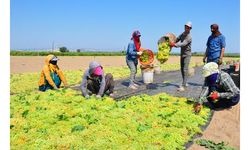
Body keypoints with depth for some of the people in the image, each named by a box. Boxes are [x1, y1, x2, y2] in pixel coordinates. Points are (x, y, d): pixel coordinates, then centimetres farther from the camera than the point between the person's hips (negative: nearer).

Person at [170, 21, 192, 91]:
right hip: (182, 54, 8)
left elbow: (183, 44, -31)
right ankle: (185, 83, 25)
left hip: (187, 55, -8)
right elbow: (178, 39, 23)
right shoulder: (183, 34, 6)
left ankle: (183, 86, -16)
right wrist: (173, 43, 15)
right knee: (182, 69, 12)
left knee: (185, 70, -14)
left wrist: (175, 45, -41)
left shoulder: (189, 37, -19)